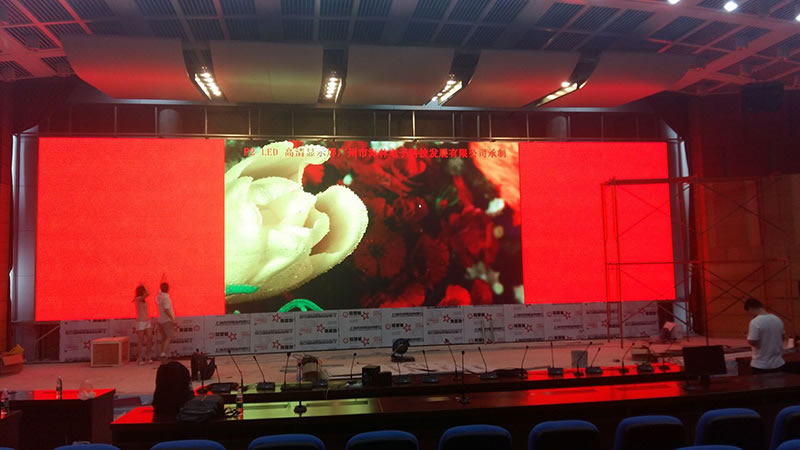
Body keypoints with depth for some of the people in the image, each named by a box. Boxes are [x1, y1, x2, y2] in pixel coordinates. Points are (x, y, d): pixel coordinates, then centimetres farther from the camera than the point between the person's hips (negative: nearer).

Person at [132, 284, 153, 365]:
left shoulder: (143, 300, 14)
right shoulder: (138, 299, -10)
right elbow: (147, 294, -27)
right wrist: (143, 285, -12)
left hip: (147, 321, 7)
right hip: (141, 322, -7)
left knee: (150, 339, 1)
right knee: (141, 341, -2)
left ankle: (149, 357, 5)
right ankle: (140, 359, 4)